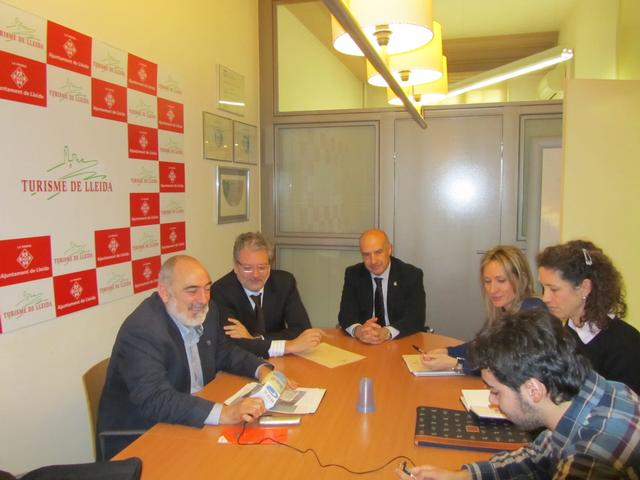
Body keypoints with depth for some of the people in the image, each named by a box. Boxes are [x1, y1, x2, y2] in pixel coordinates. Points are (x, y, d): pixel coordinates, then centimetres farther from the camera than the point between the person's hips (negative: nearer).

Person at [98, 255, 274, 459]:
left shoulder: (203, 311, -1)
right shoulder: (141, 330, -24)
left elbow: (225, 353, 12)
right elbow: (154, 399, -33)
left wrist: (261, 369, -7)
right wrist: (224, 413, -41)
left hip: (193, 423, 7)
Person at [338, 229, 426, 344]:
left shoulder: (412, 275, -7)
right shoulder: (353, 274, 0)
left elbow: (416, 318, -14)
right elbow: (346, 313, -7)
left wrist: (386, 333, -32)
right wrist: (358, 330, -29)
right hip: (363, 344, 2)